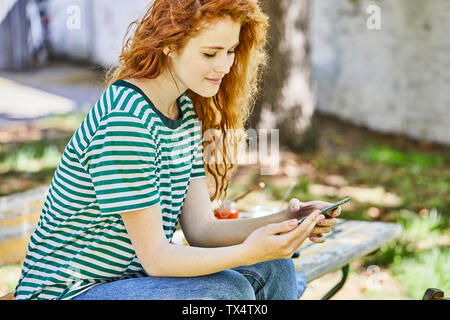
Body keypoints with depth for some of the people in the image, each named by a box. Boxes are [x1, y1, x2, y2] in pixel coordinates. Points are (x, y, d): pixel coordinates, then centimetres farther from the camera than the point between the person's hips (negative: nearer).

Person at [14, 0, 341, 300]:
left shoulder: (185, 109, 4)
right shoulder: (125, 119, -24)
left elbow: (201, 229, -1)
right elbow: (154, 257, -23)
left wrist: (283, 222, -15)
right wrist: (247, 253, -35)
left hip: (130, 276, 8)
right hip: (73, 293, -8)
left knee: (274, 270, -5)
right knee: (227, 290, -25)